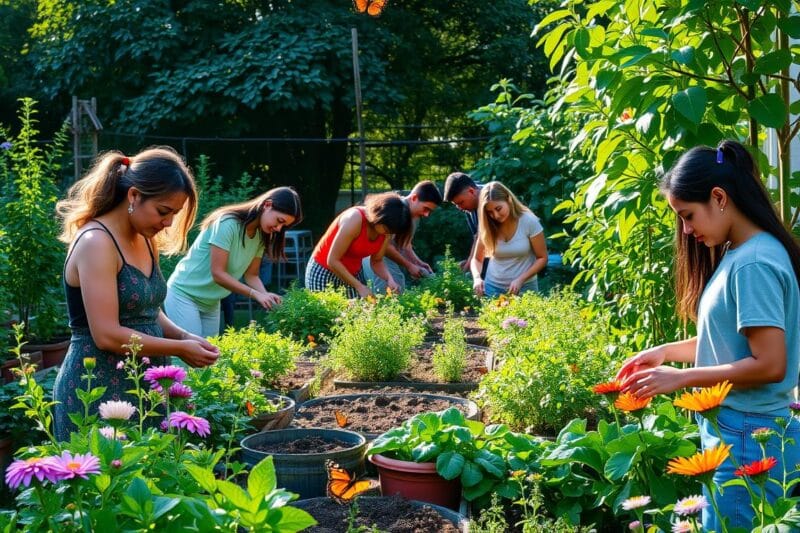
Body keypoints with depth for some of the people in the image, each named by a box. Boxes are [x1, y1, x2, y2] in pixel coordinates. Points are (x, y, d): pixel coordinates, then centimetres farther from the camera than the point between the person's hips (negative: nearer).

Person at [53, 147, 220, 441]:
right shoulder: (96, 243, -17)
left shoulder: (146, 241, 11)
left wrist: (184, 336, 3)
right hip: (98, 388, -9)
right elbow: (107, 335, -21)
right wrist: (179, 349, -14)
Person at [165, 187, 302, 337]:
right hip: (184, 294, -8)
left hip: (211, 303, 8)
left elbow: (251, 275, 0)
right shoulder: (228, 224, -24)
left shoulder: (261, 235, -1)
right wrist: (256, 295, -30)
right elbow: (218, 273, -26)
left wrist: (266, 296, -19)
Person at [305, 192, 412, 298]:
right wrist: (359, 287, -26)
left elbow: (376, 262, 2)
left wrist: (389, 279, -17)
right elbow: (332, 261, -26)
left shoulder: (386, 228, -9)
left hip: (353, 274, 6)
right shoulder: (355, 219, -28)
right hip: (324, 272, -6)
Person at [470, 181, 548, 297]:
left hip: (524, 287, -2)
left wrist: (520, 280, -19)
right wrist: (477, 278, -16)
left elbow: (542, 258, -7)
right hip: (492, 287, 2)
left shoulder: (529, 221, -13)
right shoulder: (488, 226, -5)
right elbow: (477, 259, 5)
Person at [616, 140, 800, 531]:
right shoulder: (734, 254, 9)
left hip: (748, 438, -9)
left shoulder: (753, 263, -20)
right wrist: (667, 351, 7)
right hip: (730, 429, 9)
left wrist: (681, 378, -17)